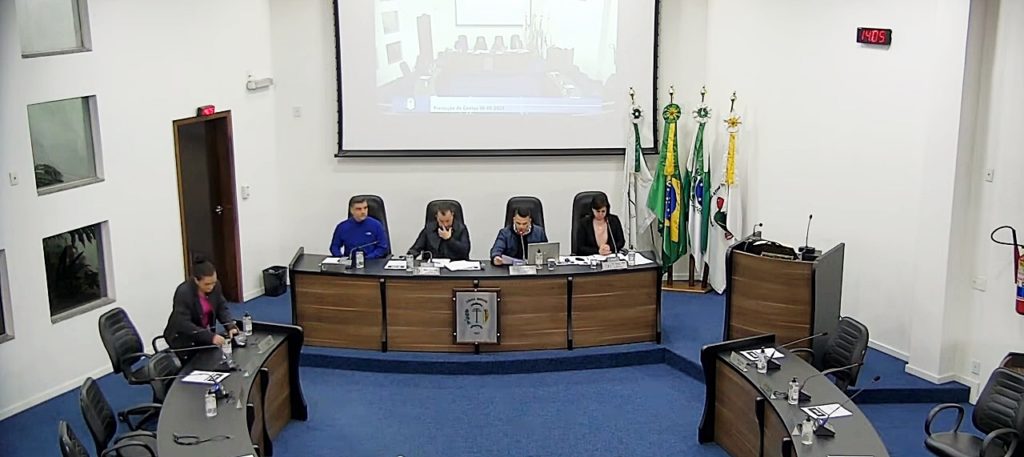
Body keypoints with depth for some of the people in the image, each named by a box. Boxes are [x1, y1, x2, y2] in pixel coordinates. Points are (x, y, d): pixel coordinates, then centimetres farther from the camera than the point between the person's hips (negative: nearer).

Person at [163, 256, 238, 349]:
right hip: (183, 340, -5)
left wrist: (230, 326, -20)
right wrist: (210, 337, -39)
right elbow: (184, 324, -30)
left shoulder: (215, 286, -10)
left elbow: (222, 308, -1)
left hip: (205, 334, 6)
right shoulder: (183, 293, -27)